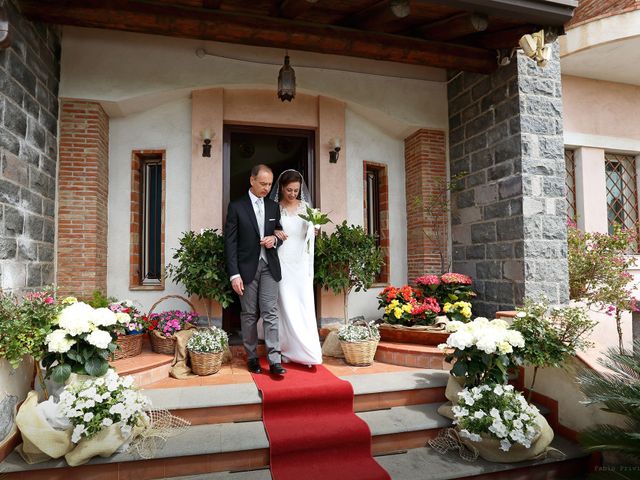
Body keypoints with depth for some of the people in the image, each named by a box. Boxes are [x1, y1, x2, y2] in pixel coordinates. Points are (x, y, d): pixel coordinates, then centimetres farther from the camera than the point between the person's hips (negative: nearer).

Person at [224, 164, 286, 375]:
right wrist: (234, 274, -11)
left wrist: (274, 239, -6)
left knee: (270, 313, -3)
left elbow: (280, 233, 20)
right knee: (249, 314, 7)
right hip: (247, 267, -2)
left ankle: (274, 360, -1)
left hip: (269, 266, 2)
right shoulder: (236, 207, -2)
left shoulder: (274, 206, 10)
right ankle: (252, 357, 20)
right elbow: (230, 242, -4)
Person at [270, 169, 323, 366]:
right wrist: (274, 233, -15)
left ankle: (306, 352, 4)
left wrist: (314, 228, -10)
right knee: (285, 306, -1)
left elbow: (310, 235, 11)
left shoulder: (306, 207, 8)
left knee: (304, 305, -1)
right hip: (282, 263, -2)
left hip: (301, 263, 2)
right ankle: (287, 350, 10)